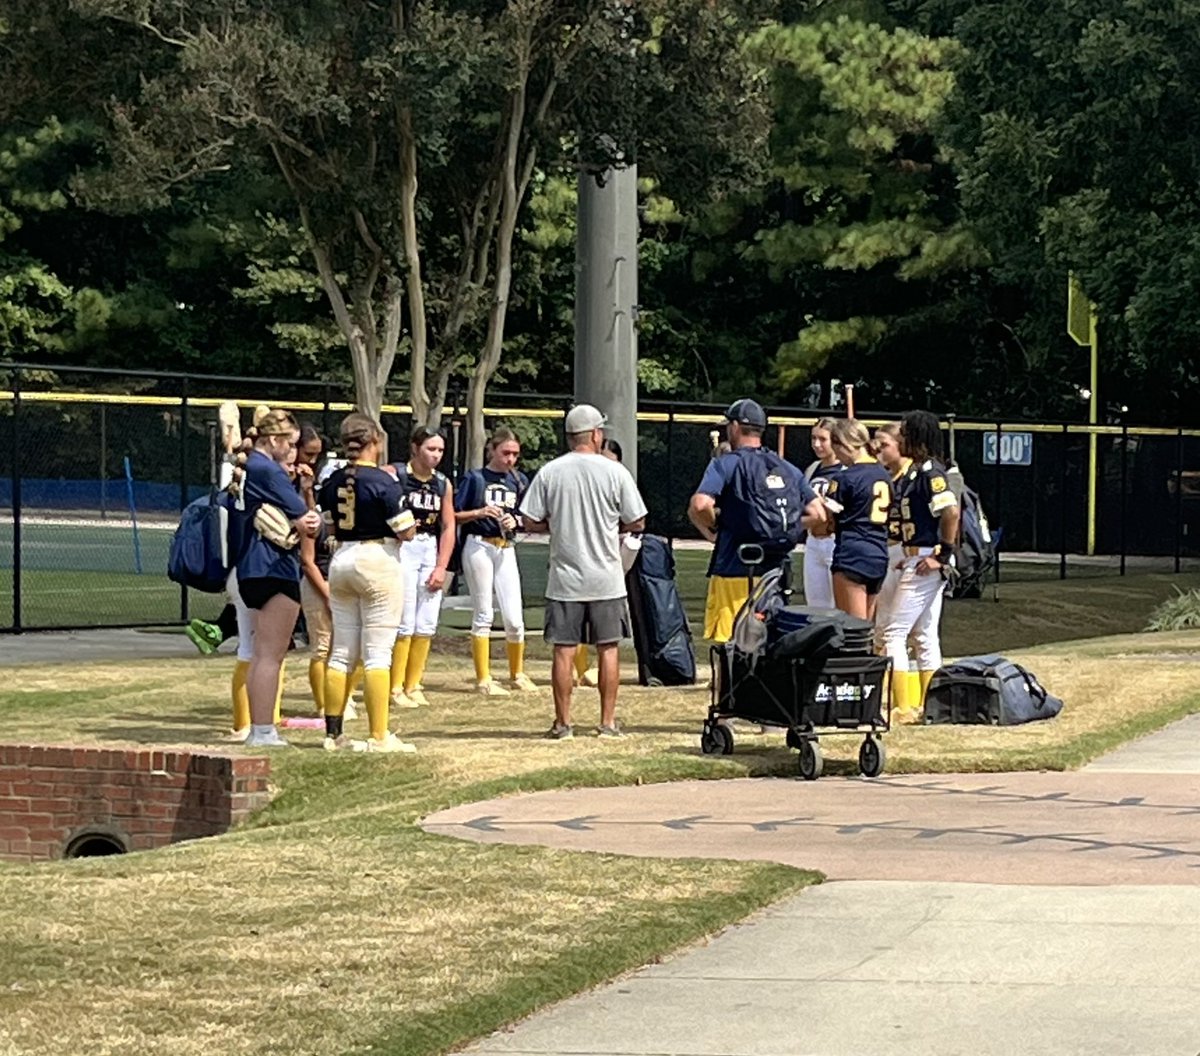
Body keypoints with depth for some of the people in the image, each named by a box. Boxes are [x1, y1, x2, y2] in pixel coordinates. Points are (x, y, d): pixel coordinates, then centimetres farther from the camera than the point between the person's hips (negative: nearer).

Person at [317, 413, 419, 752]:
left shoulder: (332, 482, 5)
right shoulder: (383, 482, -15)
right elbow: (407, 532, -13)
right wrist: (395, 492, 1)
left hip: (341, 562, 6)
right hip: (379, 562, -6)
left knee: (342, 651, 12)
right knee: (378, 653, -5)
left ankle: (333, 732, 13)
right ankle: (379, 736, -6)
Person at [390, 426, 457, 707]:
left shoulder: (443, 483, 8)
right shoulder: (395, 475, -8)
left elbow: (448, 527, 9)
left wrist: (441, 568, 2)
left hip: (432, 551, 6)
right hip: (402, 549, -6)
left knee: (427, 626, 7)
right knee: (404, 624, -6)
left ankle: (413, 686, 16)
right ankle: (396, 688, 1)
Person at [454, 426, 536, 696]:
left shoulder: (519, 480, 10)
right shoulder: (475, 478, -1)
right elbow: (454, 516, -2)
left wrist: (514, 521, -4)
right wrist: (479, 513, -18)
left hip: (506, 550, 4)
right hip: (479, 547, -4)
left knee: (514, 617, -1)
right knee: (483, 614, -2)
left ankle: (517, 674, 18)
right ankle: (483, 679, 2)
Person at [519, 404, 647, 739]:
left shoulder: (549, 472, -3)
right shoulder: (615, 472, -5)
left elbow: (531, 522, -2)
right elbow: (637, 523, -1)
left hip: (565, 579, 0)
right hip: (606, 579, 0)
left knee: (564, 650, 4)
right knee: (608, 648, 7)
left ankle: (563, 722, 6)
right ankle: (608, 721, 9)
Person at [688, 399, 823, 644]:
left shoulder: (726, 464, -4)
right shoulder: (789, 469, 13)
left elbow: (700, 505, -20)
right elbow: (818, 515, 9)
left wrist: (711, 529, -1)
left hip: (735, 572, -5)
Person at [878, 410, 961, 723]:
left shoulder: (930, 471, -16)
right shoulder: (915, 471, 14)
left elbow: (951, 512, -25)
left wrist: (942, 555, -22)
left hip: (927, 561, -10)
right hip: (919, 560, 10)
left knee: (894, 632, -9)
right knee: (924, 635, 13)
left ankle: (903, 708, -10)